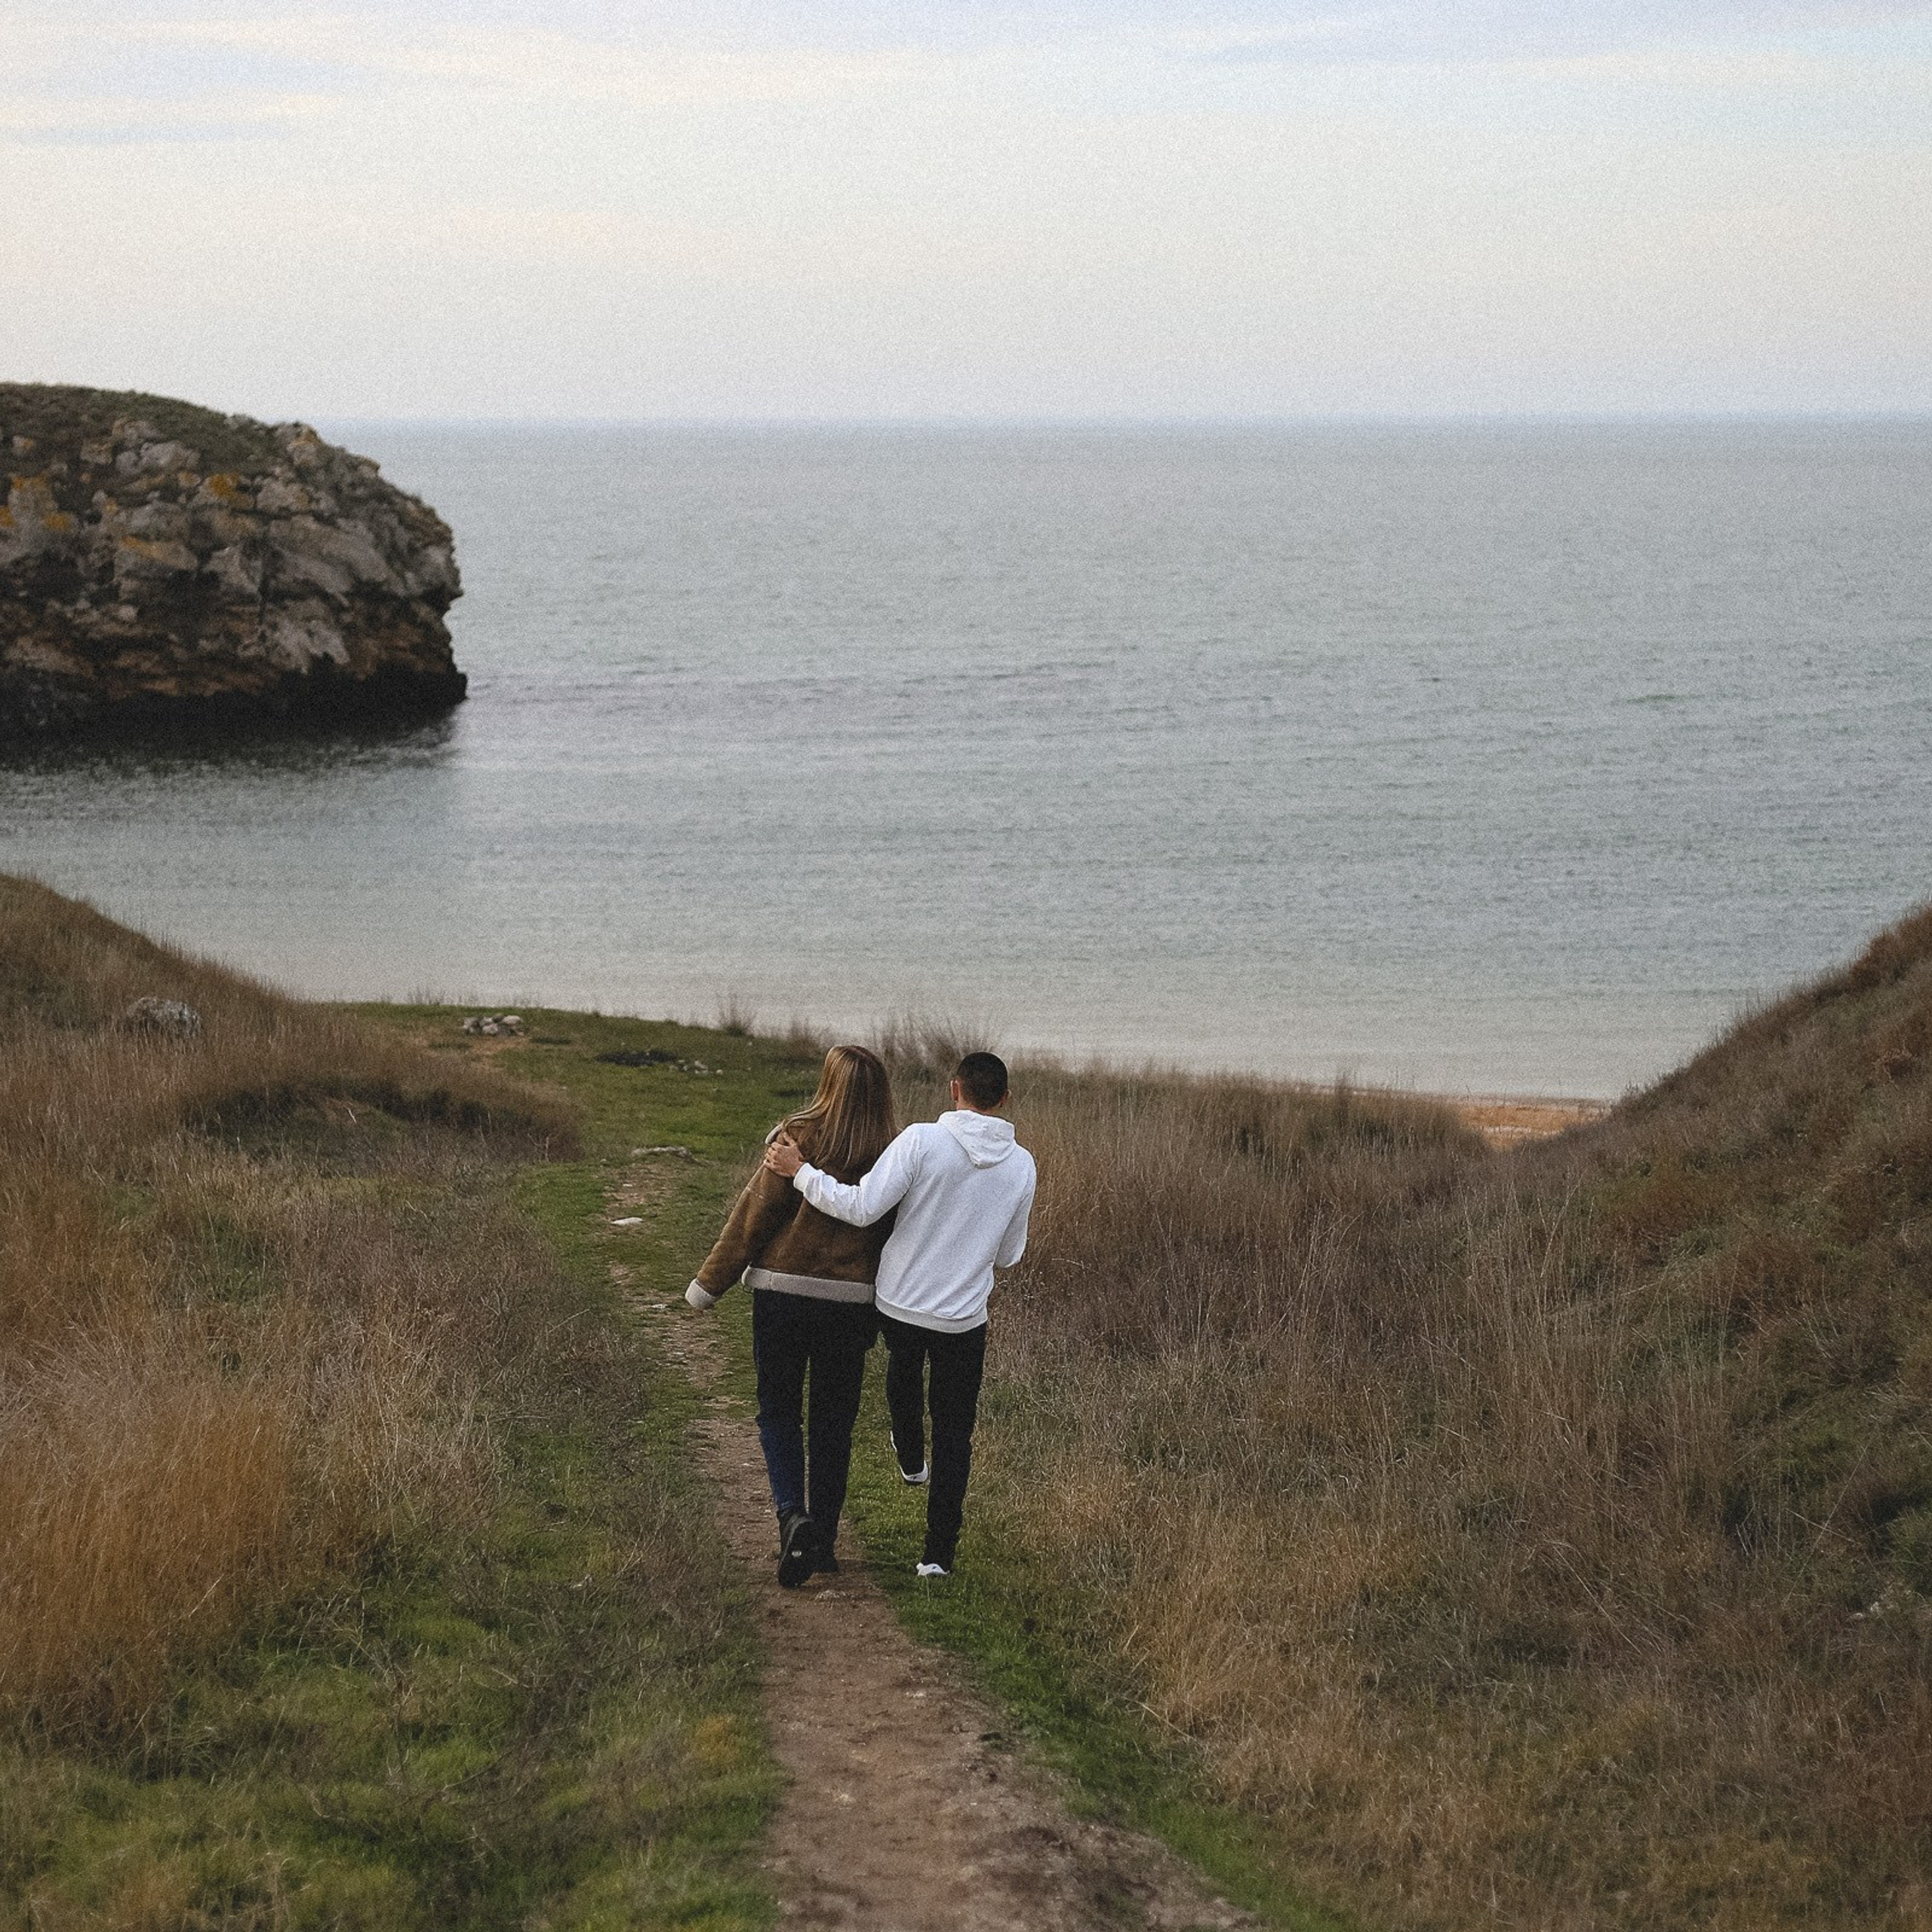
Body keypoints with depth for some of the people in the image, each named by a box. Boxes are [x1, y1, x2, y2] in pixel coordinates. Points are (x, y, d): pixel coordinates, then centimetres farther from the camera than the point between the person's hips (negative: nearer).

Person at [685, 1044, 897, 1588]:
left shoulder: (799, 1137, -11)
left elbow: (754, 1214, -9)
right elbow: (896, 1235, 6)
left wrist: (710, 1284, 0)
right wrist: (883, 1317, 15)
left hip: (782, 1292, -2)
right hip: (850, 1299, 2)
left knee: (778, 1413, 11)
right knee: (833, 1421, 14)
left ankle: (793, 1516, -11)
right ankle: (823, 1540, 18)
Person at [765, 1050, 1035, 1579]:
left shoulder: (922, 1141, -16)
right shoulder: (1021, 1165, -4)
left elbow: (862, 1208, -21)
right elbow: (1008, 1255, 6)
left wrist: (800, 1171, -12)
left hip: (898, 1305, -1)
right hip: (965, 1318, 1)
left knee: (904, 1367, 35)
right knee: (954, 1436, 12)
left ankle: (911, 1458, 52)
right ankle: (939, 1552, 12)